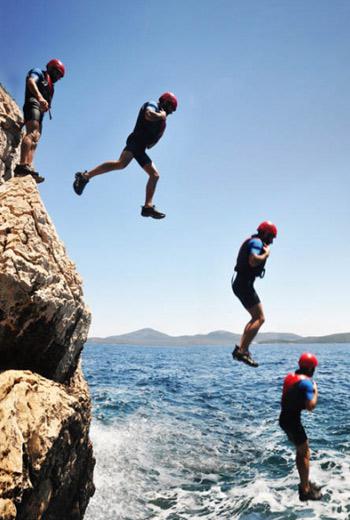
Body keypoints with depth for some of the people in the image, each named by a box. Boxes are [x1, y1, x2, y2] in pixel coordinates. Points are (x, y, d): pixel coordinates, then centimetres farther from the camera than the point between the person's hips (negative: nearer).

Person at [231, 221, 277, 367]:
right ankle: (243, 351, -20)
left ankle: (240, 348, 9)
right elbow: (253, 261, -27)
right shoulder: (257, 242, -10)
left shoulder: (252, 242, 22)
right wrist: (266, 254, -10)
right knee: (260, 318, -13)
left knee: (256, 318, 16)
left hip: (240, 284, 11)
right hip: (244, 285, -11)